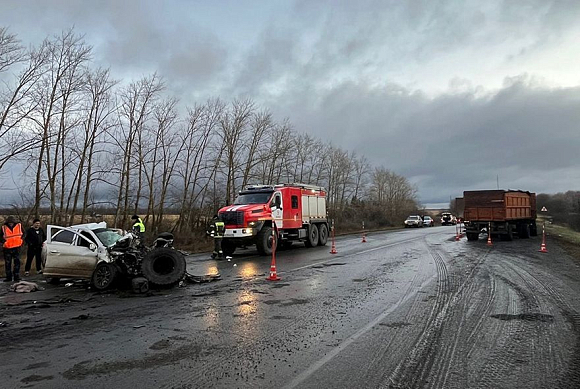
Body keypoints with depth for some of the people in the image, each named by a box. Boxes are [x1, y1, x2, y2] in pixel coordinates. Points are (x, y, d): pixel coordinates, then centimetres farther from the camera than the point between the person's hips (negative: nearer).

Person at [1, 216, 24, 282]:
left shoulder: (19, 226, 0)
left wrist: (21, 239, 1)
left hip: (17, 247, 0)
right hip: (7, 248, 0)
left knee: (17, 262, 2)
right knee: (7, 263, 6)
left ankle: (16, 276, 9)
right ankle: (8, 277, 15)